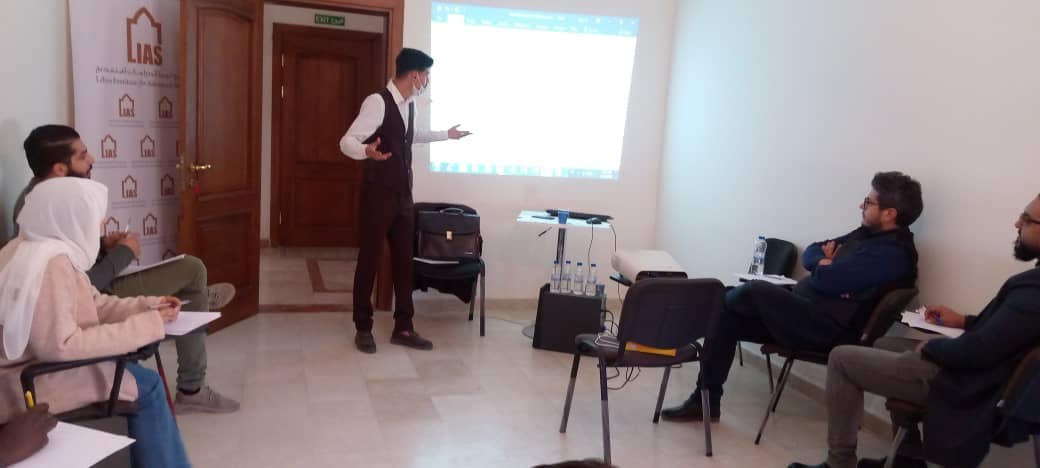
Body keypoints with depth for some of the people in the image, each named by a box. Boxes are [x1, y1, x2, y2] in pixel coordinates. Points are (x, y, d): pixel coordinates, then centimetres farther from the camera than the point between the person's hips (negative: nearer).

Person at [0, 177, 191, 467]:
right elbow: (61, 345, -30)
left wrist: (148, 306, -2)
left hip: (35, 363, 10)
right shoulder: (48, 264, -25)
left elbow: (95, 304, 11)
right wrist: (145, 325, -26)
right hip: (24, 385, -10)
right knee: (146, 386, -7)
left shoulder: (46, 250, 6)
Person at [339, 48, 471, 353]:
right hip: (378, 195, -8)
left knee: (404, 260, 9)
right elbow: (347, 141, -20)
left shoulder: (409, 105, 10)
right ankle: (363, 328, 17)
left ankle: (403, 328, 19)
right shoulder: (378, 102, -16)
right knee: (369, 260, 3)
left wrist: (447, 135, 41)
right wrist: (367, 151, -42)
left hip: (403, 195, 8)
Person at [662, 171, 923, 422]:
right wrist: (824, 261, -2)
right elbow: (810, 253, 21)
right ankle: (705, 402, -2)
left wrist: (823, 266, 1)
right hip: (803, 314, 10)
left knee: (756, 291, -23)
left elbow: (827, 280, -22)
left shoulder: (891, 254, -13)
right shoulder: (868, 234, 19)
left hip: (828, 330, -10)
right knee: (726, 317, -4)